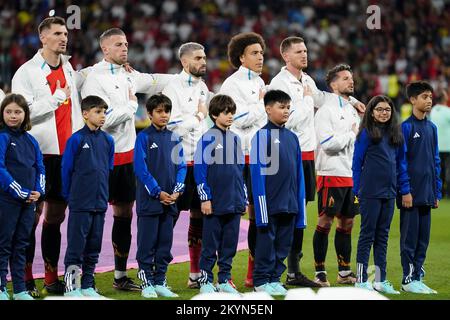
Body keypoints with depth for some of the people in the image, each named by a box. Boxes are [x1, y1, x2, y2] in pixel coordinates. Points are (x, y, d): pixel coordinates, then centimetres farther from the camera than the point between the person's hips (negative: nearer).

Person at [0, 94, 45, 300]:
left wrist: (39, 191, -1)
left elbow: (40, 168, 16)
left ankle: (20, 289, 15)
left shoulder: (30, 140, 11)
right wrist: (20, 192, -16)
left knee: (21, 244, 10)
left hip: (29, 200, 6)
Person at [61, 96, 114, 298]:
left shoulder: (108, 141, 7)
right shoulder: (76, 139, -7)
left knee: (94, 247, 10)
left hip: (100, 204, 5)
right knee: (76, 246, -4)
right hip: (80, 204, -5)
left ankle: (88, 286, 17)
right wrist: (69, 196, 4)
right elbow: (66, 170, -2)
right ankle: (71, 287, -1)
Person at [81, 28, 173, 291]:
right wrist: (132, 104, -8)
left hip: (127, 154, 8)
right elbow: (105, 119, -21)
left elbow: (155, 82, 30)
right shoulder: (94, 79, -12)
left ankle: (121, 276, 19)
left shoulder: (128, 76, 11)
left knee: (125, 214, 11)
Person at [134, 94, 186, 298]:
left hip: (169, 201, 5)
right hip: (149, 200, -5)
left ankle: (160, 282, 15)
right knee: (147, 244, -1)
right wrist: (158, 192, -15)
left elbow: (181, 166, 10)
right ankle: (147, 283, 4)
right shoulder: (144, 137, -4)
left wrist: (177, 190, -5)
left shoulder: (174, 139, 11)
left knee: (165, 244, 8)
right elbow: (141, 168, -10)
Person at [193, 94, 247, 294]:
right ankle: (206, 281, 8)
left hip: (234, 203, 6)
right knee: (210, 245, 0)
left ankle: (225, 280, 17)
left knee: (230, 244, 9)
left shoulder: (235, 139, 12)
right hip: (215, 203, -6)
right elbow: (199, 169, -9)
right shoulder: (207, 139, -6)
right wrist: (205, 198, -12)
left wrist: (243, 198, 15)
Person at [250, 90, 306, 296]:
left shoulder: (292, 137, 11)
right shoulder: (262, 136, -7)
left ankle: (275, 279, 18)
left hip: (289, 202, 6)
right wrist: (261, 202, -15)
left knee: (283, 244, 10)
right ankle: (261, 281, 7)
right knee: (266, 242, 0)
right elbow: (257, 171, -10)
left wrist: (300, 204, 11)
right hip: (270, 201, -6)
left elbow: (299, 173, 14)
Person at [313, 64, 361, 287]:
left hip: (352, 175, 8)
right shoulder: (326, 111, -7)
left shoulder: (352, 110, 18)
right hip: (331, 175, -8)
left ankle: (344, 272, 16)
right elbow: (328, 143, -18)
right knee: (325, 222, -5)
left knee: (347, 222, 10)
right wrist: (352, 134, -6)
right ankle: (320, 272, -2)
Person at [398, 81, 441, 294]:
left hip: (427, 194, 6)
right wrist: (405, 191, -14)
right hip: (411, 194, -6)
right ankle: (408, 279, 3)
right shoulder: (406, 127, -7)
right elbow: (401, 161, -9)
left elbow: (436, 161, 16)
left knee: (423, 238, 9)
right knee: (409, 237, -2)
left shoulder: (432, 128, 13)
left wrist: (437, 192, 13)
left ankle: (417, 277, 16)